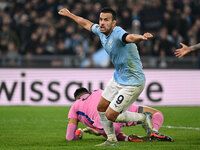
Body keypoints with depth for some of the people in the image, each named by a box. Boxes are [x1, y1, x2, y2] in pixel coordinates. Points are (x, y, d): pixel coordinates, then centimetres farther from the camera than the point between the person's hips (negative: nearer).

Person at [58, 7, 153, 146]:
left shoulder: (117, 33, -28)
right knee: (101, 108, 19)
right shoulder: (101, 31, -1)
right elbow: (87, 24, 21)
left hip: (132, 84, -9)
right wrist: (70, 15, 35)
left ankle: (143, 118, 14)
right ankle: (112, 140, 38)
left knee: (110, 116, -7)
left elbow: (129, 37, -52)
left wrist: (140, 37, -75)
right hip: (118, 78, 9)